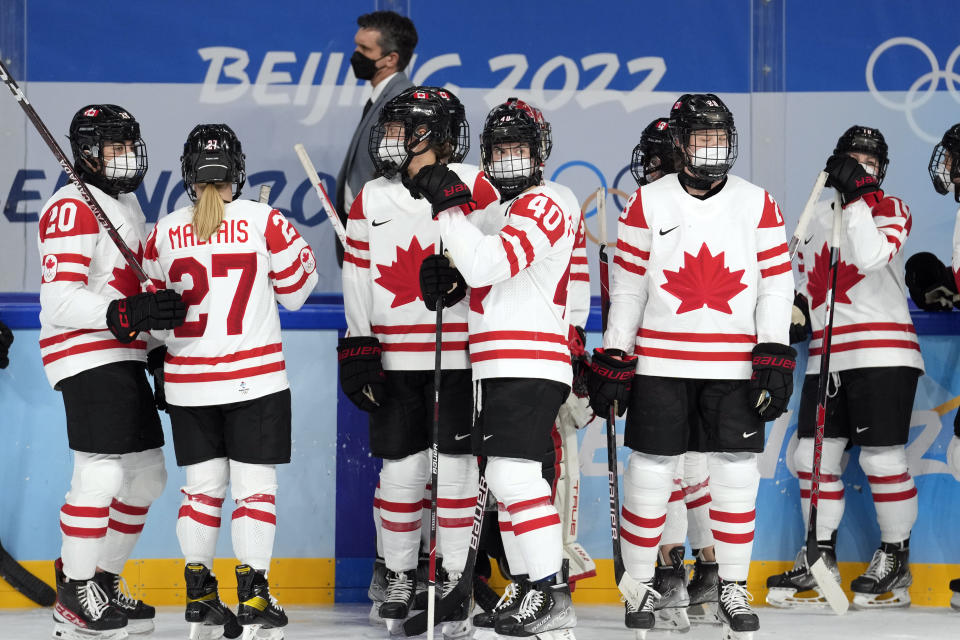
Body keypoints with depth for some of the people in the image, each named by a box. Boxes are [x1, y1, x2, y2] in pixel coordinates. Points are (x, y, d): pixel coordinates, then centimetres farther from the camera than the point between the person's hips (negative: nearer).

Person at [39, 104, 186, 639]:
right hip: (86, 356, -10)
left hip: (123, 359, 10)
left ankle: (105, 580, 23)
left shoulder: (127, 203, 18)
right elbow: (59, 302, -22)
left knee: (147, 474, 13)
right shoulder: (73, 209, -14)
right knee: (102, 474, -16)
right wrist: (128, 313, -32)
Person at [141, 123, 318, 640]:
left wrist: (158, 349, 26)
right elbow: (296, 290, 2)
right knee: (255, 484, 1)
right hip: (255, 378, -3)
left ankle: (199, 594, 12)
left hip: (188, 380, 3)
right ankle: (253, 594, -3)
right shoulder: (265, 222, -8)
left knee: (202, 486, 12)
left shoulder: (165, 233, 0)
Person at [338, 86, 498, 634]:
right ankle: (400, 578, 16)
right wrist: (357, 352, 3)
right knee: (401, 467, 4)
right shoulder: (372, 198, 8)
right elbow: (358, 279, 9)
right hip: (394, 356, 3)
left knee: (456, 466, 1)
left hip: (460, 353, -3)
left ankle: (456, 579, 10)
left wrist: (464, 273, -24)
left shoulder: (473, 187, -4)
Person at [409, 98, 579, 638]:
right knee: (507, 479, 12)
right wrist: (442, 278, 7)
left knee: (514, 474, -16)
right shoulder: (494, 210, 21)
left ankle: (552, 594, -15)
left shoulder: (542, 206, -10)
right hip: (499, 369, 10)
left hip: (528, 366, -10)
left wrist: (450, 207, -22)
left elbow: (488, 265, -23)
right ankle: (526, 587, 18)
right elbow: (477, 278, 29)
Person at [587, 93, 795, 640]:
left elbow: (776, 285, 2)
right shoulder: (647, 203, 1)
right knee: (650, 473, 0)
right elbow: (627, 287, 4)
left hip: (734, 365, 1)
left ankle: (734, 589, 14)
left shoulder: (757, 204, 3)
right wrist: (612, 361, 1)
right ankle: (640, 587, 14)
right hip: (660, 364, -1)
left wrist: (775, 359, -6)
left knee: (736, 474, 1)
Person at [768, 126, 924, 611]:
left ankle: (895, 559, 6)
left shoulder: (889, 208, -1)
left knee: (882, 457, -7)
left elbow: (871, 258, -20)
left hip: (882, 352, -7)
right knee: (815, 454, 5)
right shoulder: (817, 218, 19)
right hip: (827, 357, 7)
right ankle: (821, 558, 14)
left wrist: (856, 199, -21)